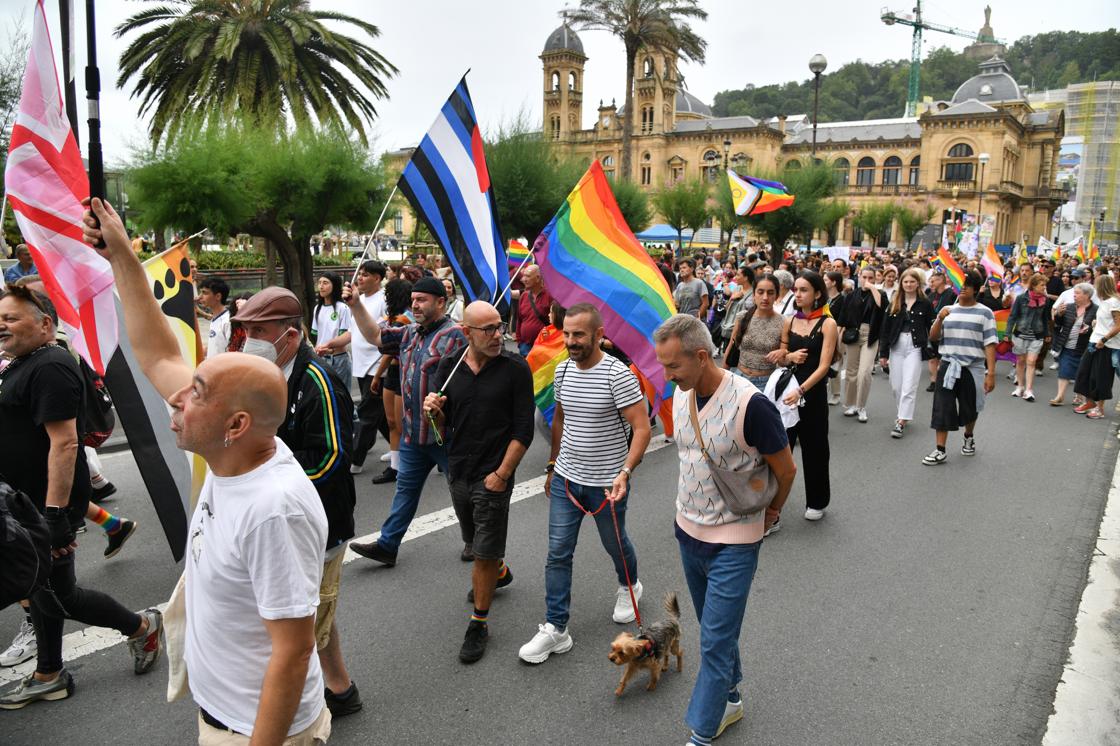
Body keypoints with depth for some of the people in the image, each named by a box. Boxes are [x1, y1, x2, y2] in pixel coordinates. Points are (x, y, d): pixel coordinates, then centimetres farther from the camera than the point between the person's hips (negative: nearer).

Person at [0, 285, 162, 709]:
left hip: (48, 503, -10)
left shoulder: (50, 368, -21)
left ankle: (142, 627, 19)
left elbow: (64, 443, -27)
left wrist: (55, 514, -28)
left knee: (56, 594, 1)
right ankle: (48, 677, 30)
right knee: (40, 588, 17)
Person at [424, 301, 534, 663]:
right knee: (475, 541, 23)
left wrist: (501, 474, -15)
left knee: (485, 553, 1)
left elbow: (523, 430, -11)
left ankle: (479, 623, 17)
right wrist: (434, 411, -13)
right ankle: (499, 572, 53)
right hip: (458, 471, 5)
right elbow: (444, 423, 10)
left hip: (493, 476, -5)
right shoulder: (449, 367, 1)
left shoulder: (515, 369, -11)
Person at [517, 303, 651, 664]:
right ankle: (555, 629, 12)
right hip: (566, 479, 5)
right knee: (558, 553, 3)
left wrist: (625, 472, -30)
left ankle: (629, 586, 49)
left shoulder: (617, 374, -19)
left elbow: (642, 428, -20)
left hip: (606, 483, -5)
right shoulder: (563, 370, 1)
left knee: (614, 544, 18)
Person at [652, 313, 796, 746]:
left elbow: (786, 471, -11)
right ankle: (730, 700, 41)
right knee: (716, 628, 21)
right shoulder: (682, 395, -3)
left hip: (733, 543, -7)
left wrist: (771, 513, 4)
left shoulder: (750, 404, -25)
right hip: (688, 531, 7)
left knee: (715, 640, 0)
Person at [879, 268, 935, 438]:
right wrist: (883, 353, 3)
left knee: (909, 386, -8)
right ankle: (902, 415, 26)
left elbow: (931, 328, 3)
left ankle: (901, 422, -8)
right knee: (896, 386, 8)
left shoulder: (925, 304, 1)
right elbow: (885, 329, 7)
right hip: (896, 347, 3)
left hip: (915, 347, -3)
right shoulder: (894, 304, 7)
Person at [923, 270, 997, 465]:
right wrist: (939, 319, -13)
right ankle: (940, 451, -3)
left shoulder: (984, 313, -4)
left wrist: (991, 373, -13)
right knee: (942, 407, -6)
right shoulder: (948, 310, 7)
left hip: (973, 368, -2)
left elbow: (990, 344, -7)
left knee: (970, 409, 14)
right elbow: (933, 337, 5)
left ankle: (969, 437, 42)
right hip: (948, 366, 2)